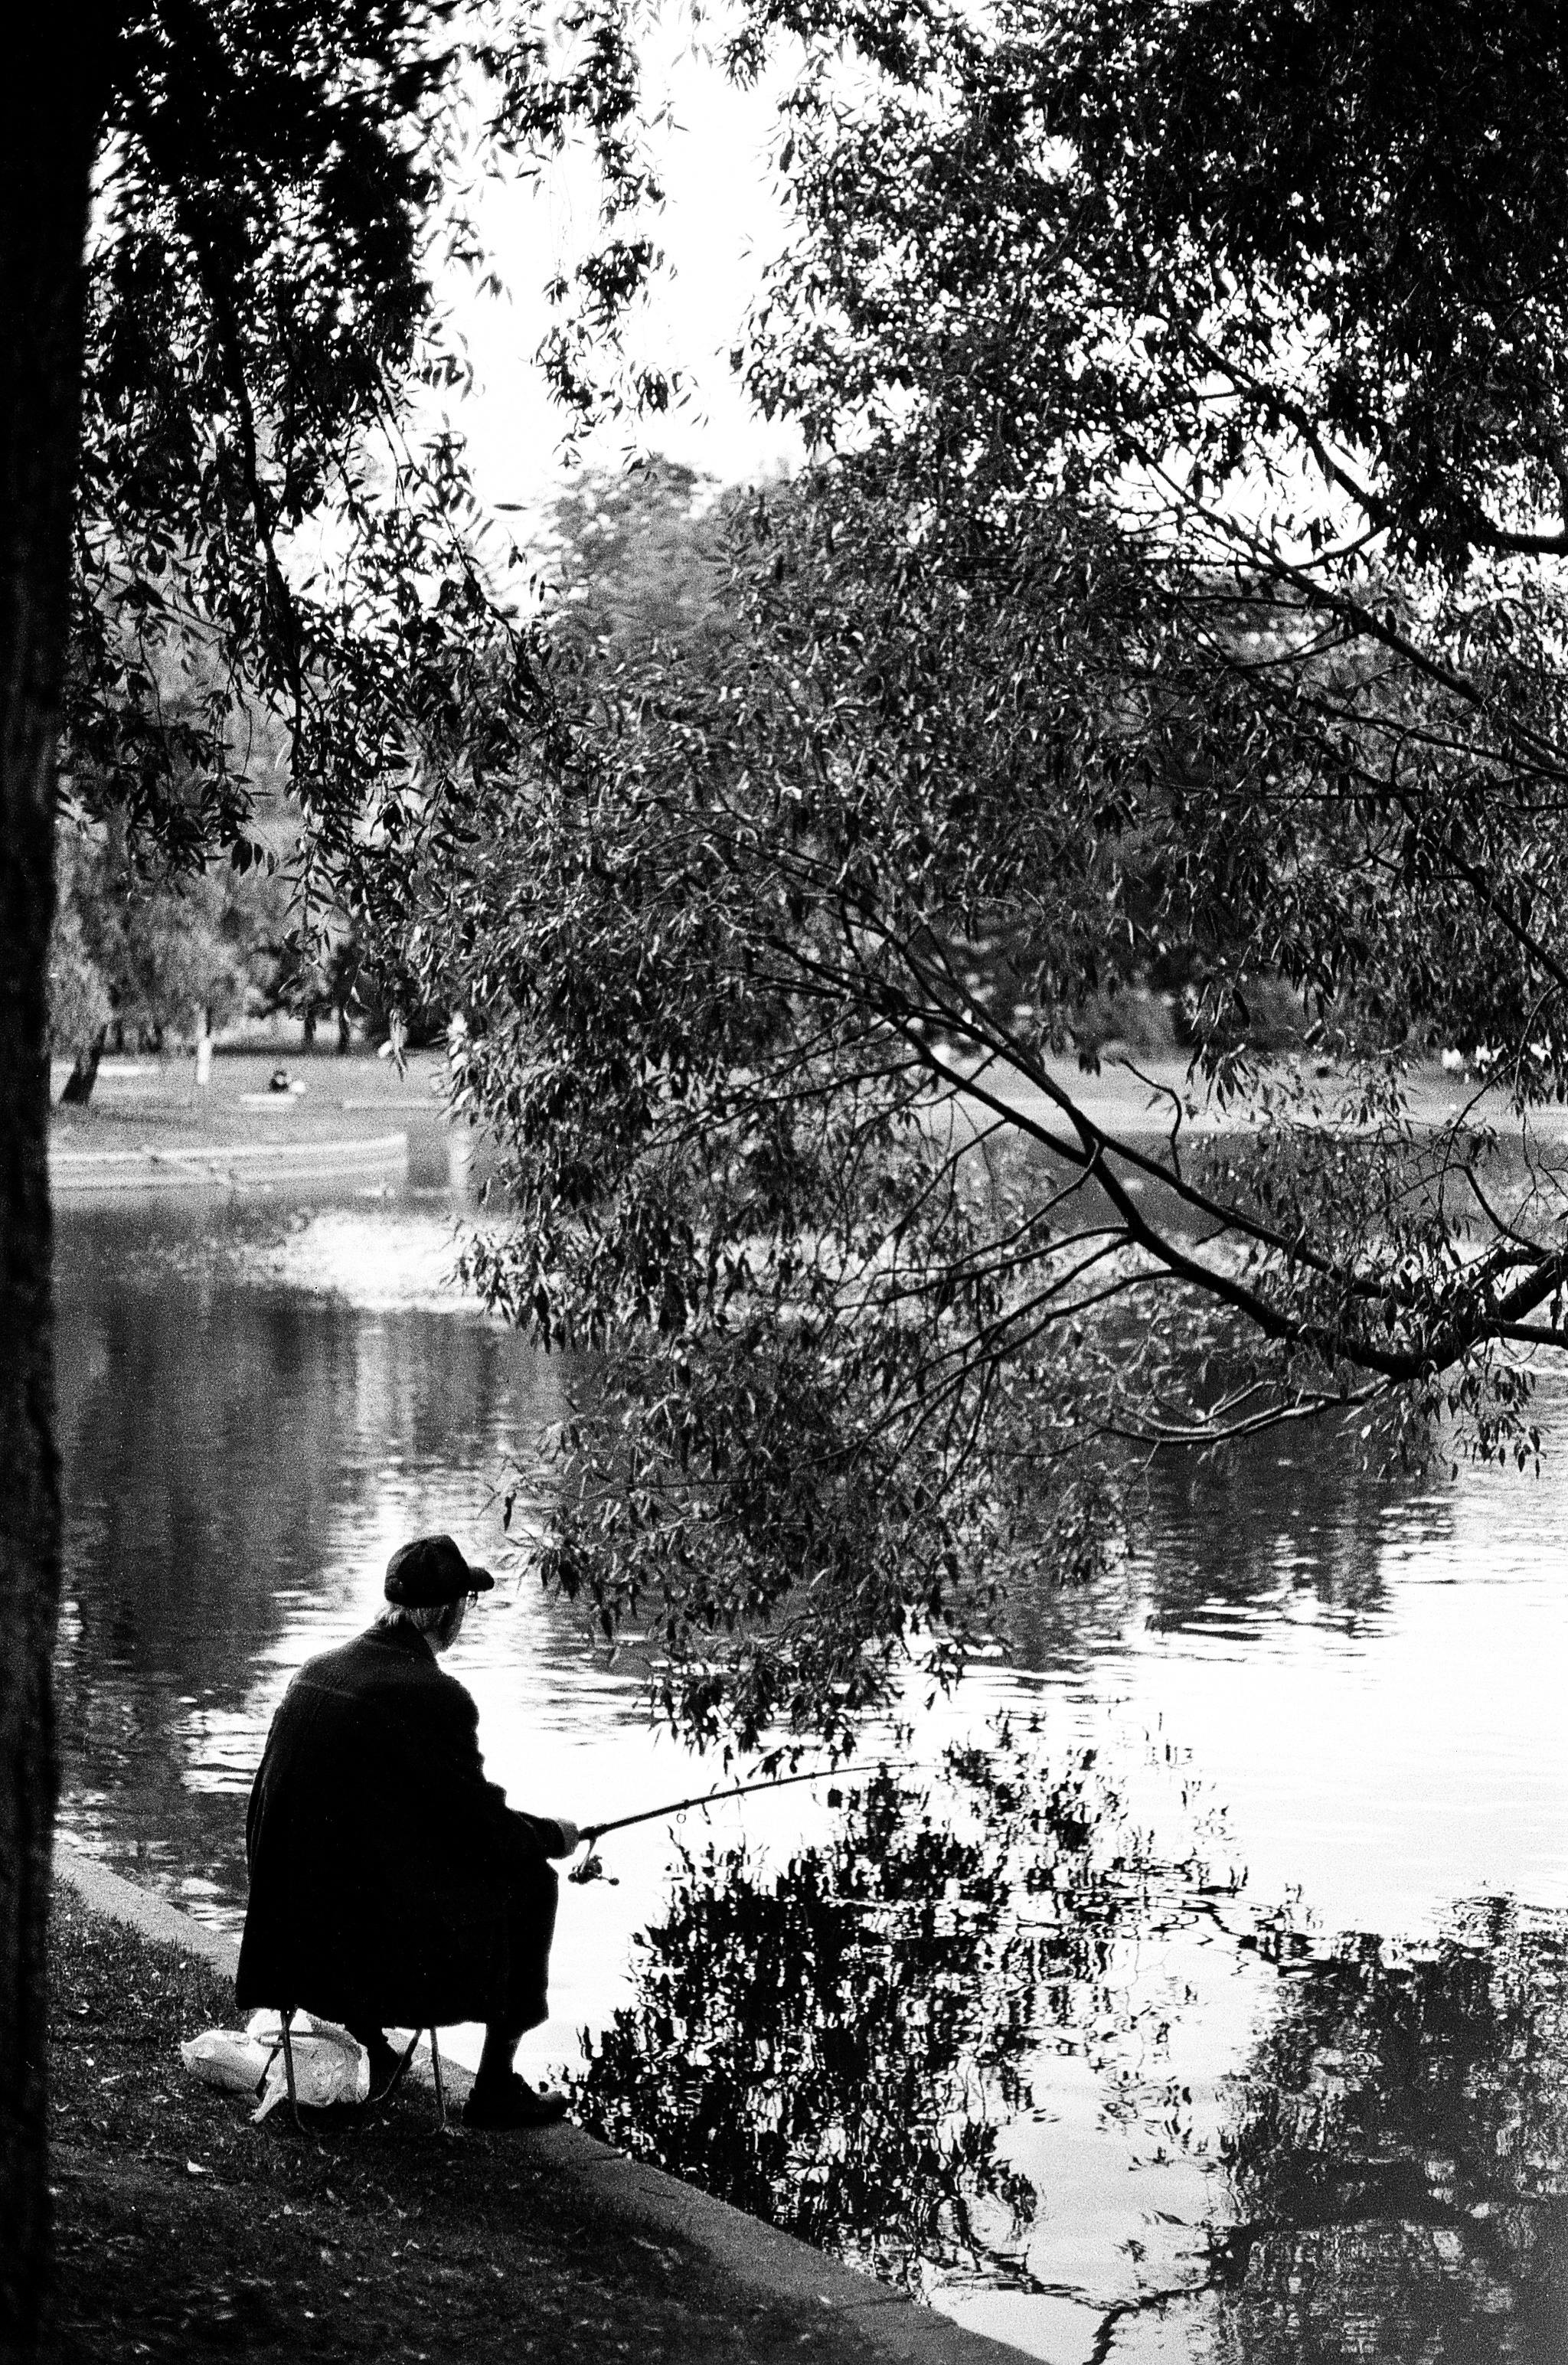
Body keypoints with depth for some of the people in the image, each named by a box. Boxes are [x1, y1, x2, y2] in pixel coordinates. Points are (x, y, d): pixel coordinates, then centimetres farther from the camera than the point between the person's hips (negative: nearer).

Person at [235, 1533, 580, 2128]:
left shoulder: (315, 1671, 5)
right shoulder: (433, 1696, -18)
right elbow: (487, 1833, -12)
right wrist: (554, 1835, 11)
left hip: (290, 1931, 7)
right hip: (377, 1933, -7)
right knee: (529, 1879, 10)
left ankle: (369, 2054, 32)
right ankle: (495, 2084, 14)